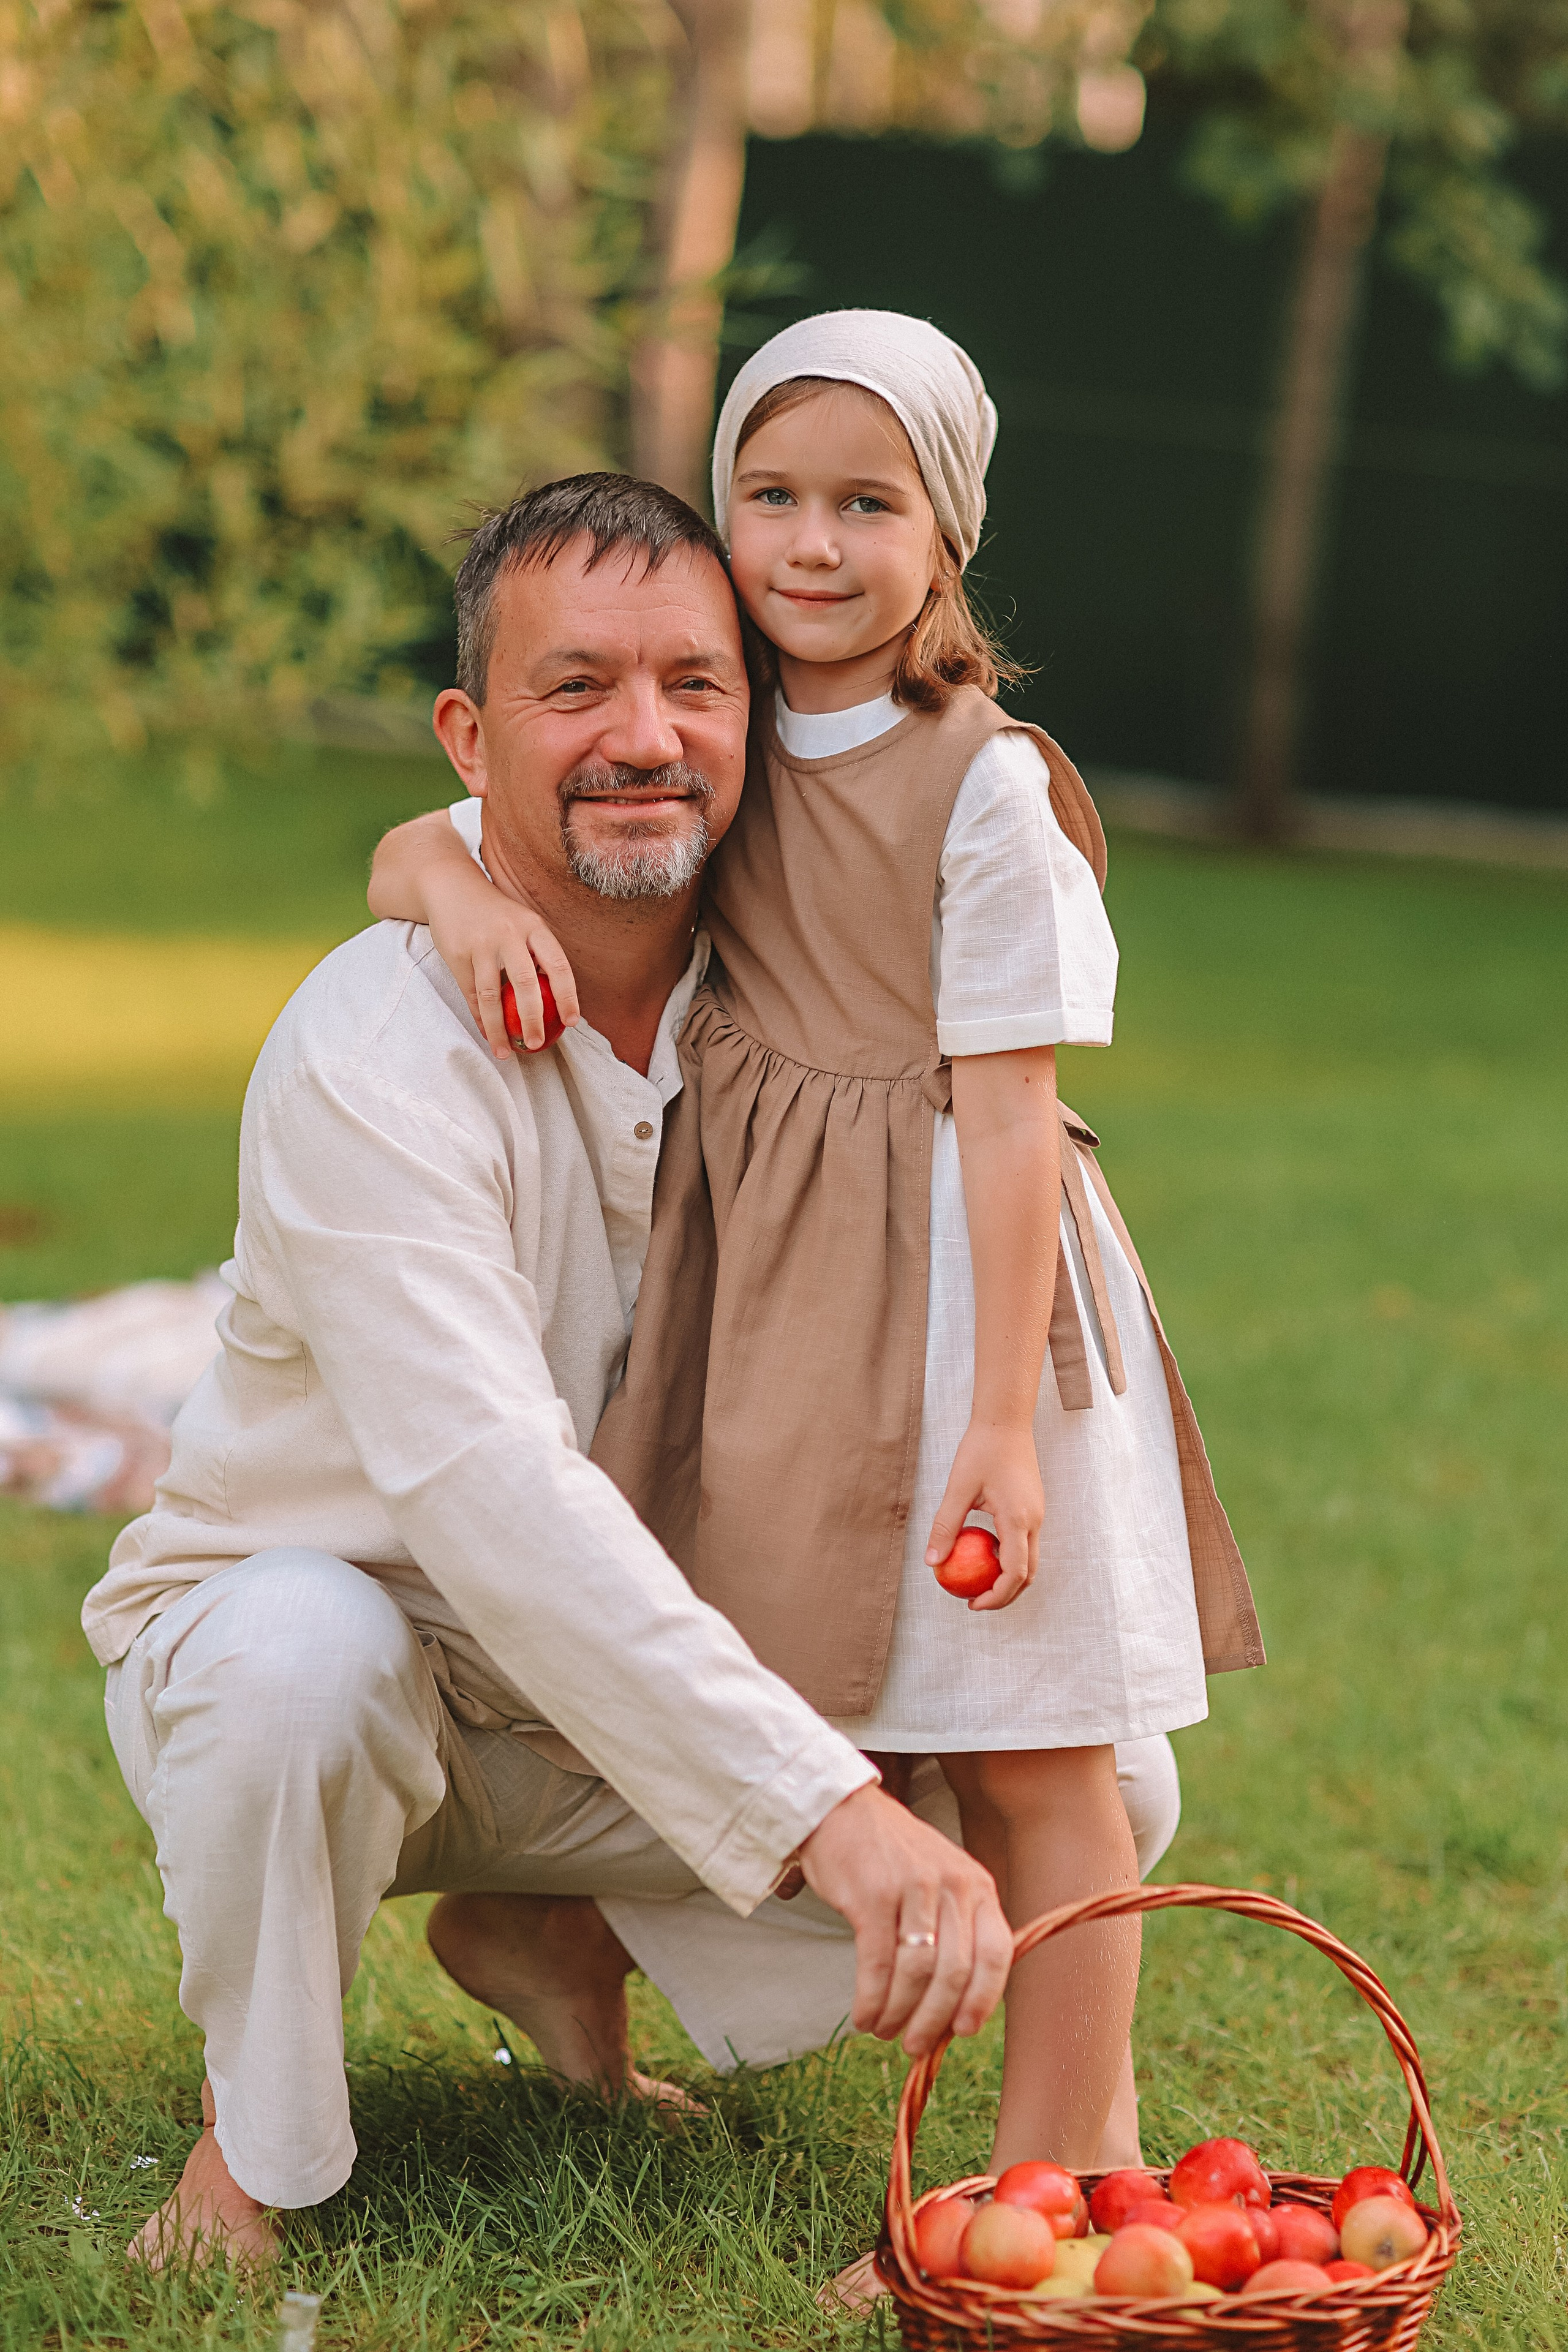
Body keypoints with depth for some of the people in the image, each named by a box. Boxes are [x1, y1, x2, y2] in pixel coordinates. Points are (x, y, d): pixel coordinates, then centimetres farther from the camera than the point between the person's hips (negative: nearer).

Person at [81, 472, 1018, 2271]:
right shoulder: (377, 1054, -29)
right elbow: (490, 1489, -40)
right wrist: (818, 1808, -50)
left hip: (609, 1702, 5)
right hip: (241, 1646, -5)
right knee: (309, 1648, -40)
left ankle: (545, 1935, 13)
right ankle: (259, 2138, -10)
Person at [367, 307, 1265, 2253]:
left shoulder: (985, 788, -9)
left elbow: (1008, 1109, -12)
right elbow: (404, 850, 13)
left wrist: (1003, 1413, -16)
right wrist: (457, 881, -12)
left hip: (952, 1282, -6)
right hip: (765, 1284, 6)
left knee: (1031, 1762, -1)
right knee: (828, 1744, 7)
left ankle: (1053, 2184, 4)